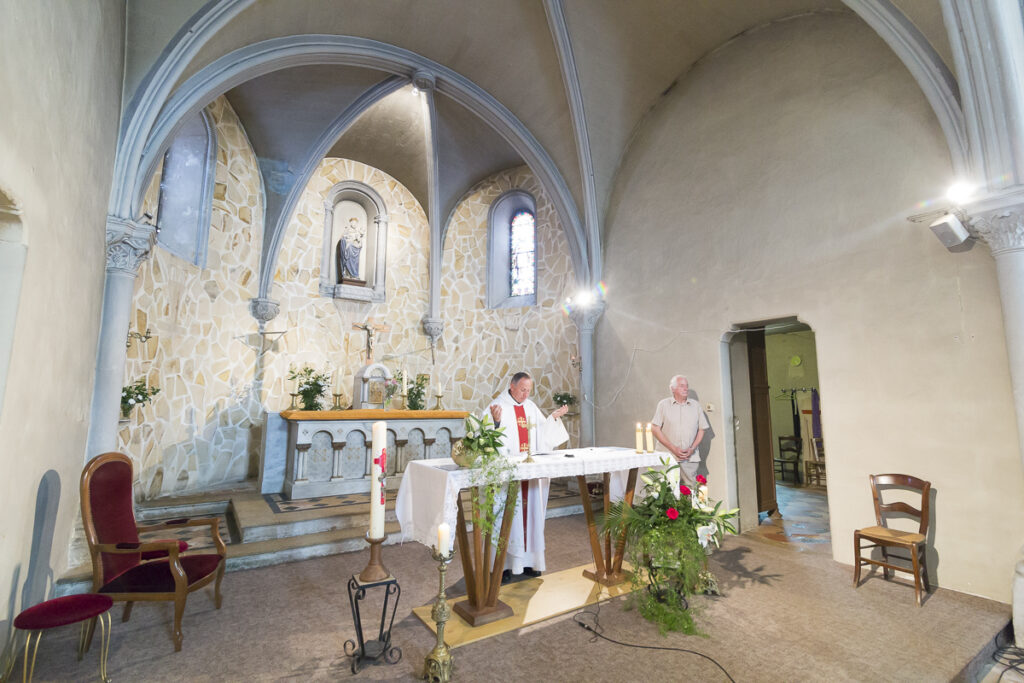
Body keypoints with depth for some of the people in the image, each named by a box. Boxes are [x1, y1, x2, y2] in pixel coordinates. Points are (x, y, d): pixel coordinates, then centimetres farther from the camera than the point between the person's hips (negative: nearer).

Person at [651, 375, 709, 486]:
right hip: (667, 456, -2)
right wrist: (673, 449, -8)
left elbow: (701, 429, 12)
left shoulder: (695, 405, 12)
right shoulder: (663, 404, 3)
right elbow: (654, 429, -2)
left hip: (690, 457, 2)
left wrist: (692, 449, -2)